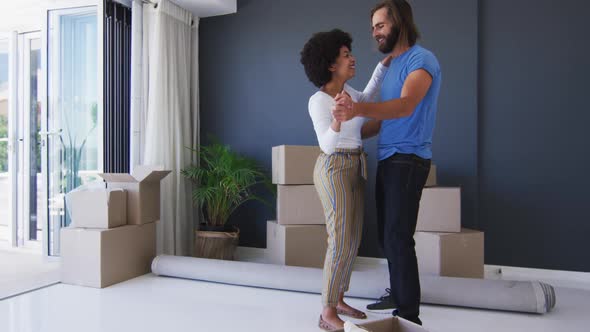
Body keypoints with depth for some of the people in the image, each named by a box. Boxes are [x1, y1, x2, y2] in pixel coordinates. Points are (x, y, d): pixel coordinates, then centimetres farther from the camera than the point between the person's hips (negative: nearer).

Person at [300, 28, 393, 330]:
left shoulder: (344, 90, 9)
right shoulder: (318, 101, -15)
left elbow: (365, 98, 31)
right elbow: (327, 146, -21)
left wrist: (383, 65, 26)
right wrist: (338, 117, -39)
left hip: (354, 169, 9)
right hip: (334, 171, -9)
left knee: (352, 240, 10)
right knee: (341, 242, -11)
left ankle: (338, 300, 22)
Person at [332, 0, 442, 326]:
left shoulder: (422, 59, -9)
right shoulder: (392, 65, 18)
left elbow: (406, 106, -28)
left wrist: (358, 109, -44)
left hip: (408, 159, -8)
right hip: (387, 158, 8)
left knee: (398, 238, -8)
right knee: (387, 236, 12)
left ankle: (409, 315, 3)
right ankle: (397, 296, 27)